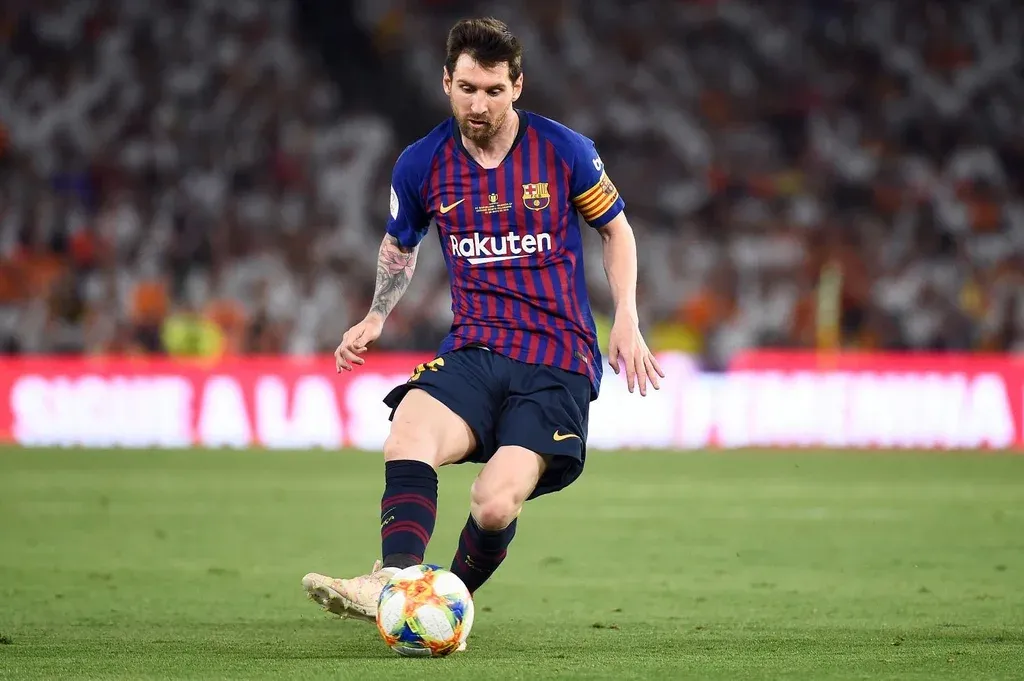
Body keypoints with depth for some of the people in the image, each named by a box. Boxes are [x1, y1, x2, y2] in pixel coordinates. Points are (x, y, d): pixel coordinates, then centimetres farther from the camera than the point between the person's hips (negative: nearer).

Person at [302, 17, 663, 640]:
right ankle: (393, 583, -48)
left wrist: (627, 322, 2)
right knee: (408, 435, -32)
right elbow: (400, 246, 26)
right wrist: (376, 318, 11)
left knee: (495, 505, -23)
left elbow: (616, 230, 14)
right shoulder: (422, 165, 5)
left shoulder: (565, 151, -2)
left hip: (559, 362, -2)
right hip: (474, 350, 3)